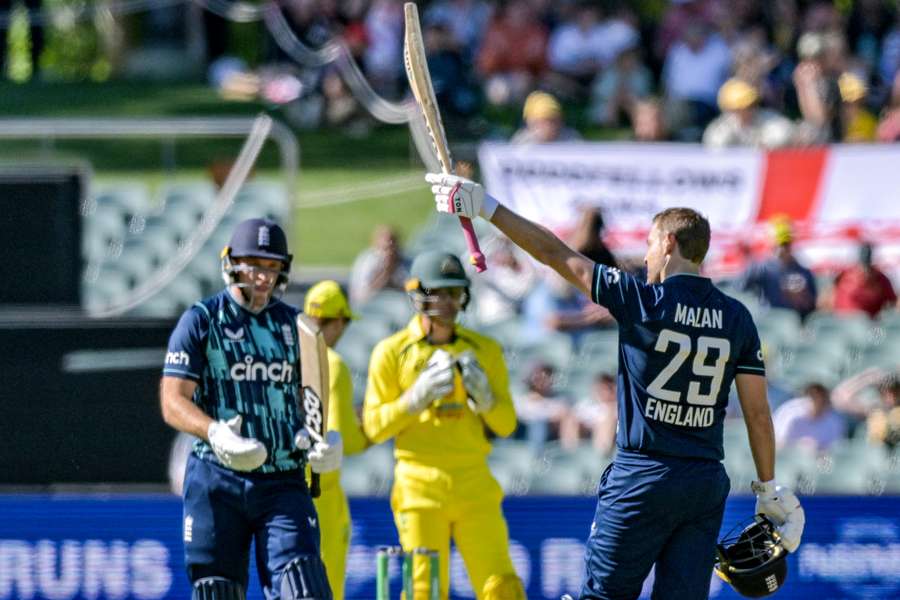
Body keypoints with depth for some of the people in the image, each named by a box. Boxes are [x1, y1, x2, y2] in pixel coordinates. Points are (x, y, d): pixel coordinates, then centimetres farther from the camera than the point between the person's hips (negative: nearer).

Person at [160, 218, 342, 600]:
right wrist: (216, 432, -26)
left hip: (284, 483, 2)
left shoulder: (293, 324, 13)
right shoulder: (201, 321, 1)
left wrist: (323, 438, -4)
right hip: (217, 482, -2)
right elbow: (173, 402, -6)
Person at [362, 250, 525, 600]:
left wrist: (483, 395, -10)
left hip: (475, 486, 2)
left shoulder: (484, 350, 9)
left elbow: (505, 425, 10)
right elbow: (374, 427, -1)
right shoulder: (391, 352, 2)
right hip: (420, 486, -2)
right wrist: (418, 396, -15)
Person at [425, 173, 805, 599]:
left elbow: (555, 254, -4)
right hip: (707, 482, 4)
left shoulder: (641, 300, -8)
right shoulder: (737, 317, 4)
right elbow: (758, 413, 5)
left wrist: (485, 207, 3)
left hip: (641, 479, -4)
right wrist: (769, 489, 14)